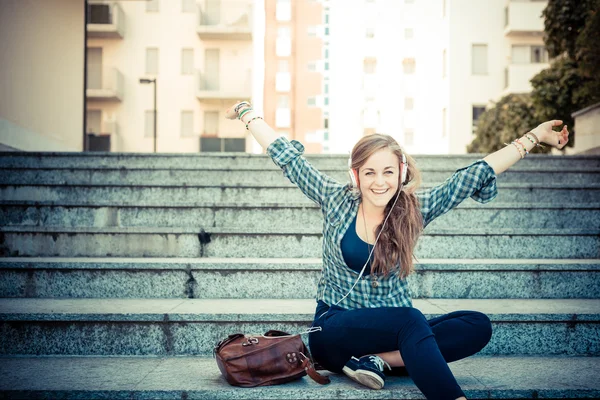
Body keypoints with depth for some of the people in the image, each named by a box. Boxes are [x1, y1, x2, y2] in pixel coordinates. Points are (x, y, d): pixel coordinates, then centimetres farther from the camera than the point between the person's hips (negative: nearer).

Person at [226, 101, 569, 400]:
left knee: (478, 326, -21)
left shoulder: (415, 210, 2)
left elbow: (476, 174, 1)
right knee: (410, 319, -34)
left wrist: (534, 137, 1)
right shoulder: (337, 202, -1)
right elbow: (287, 156, 3)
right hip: (335, 333, -3)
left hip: (393, 331, 4)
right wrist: (246, 111, 6)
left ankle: (378, 360, -28)